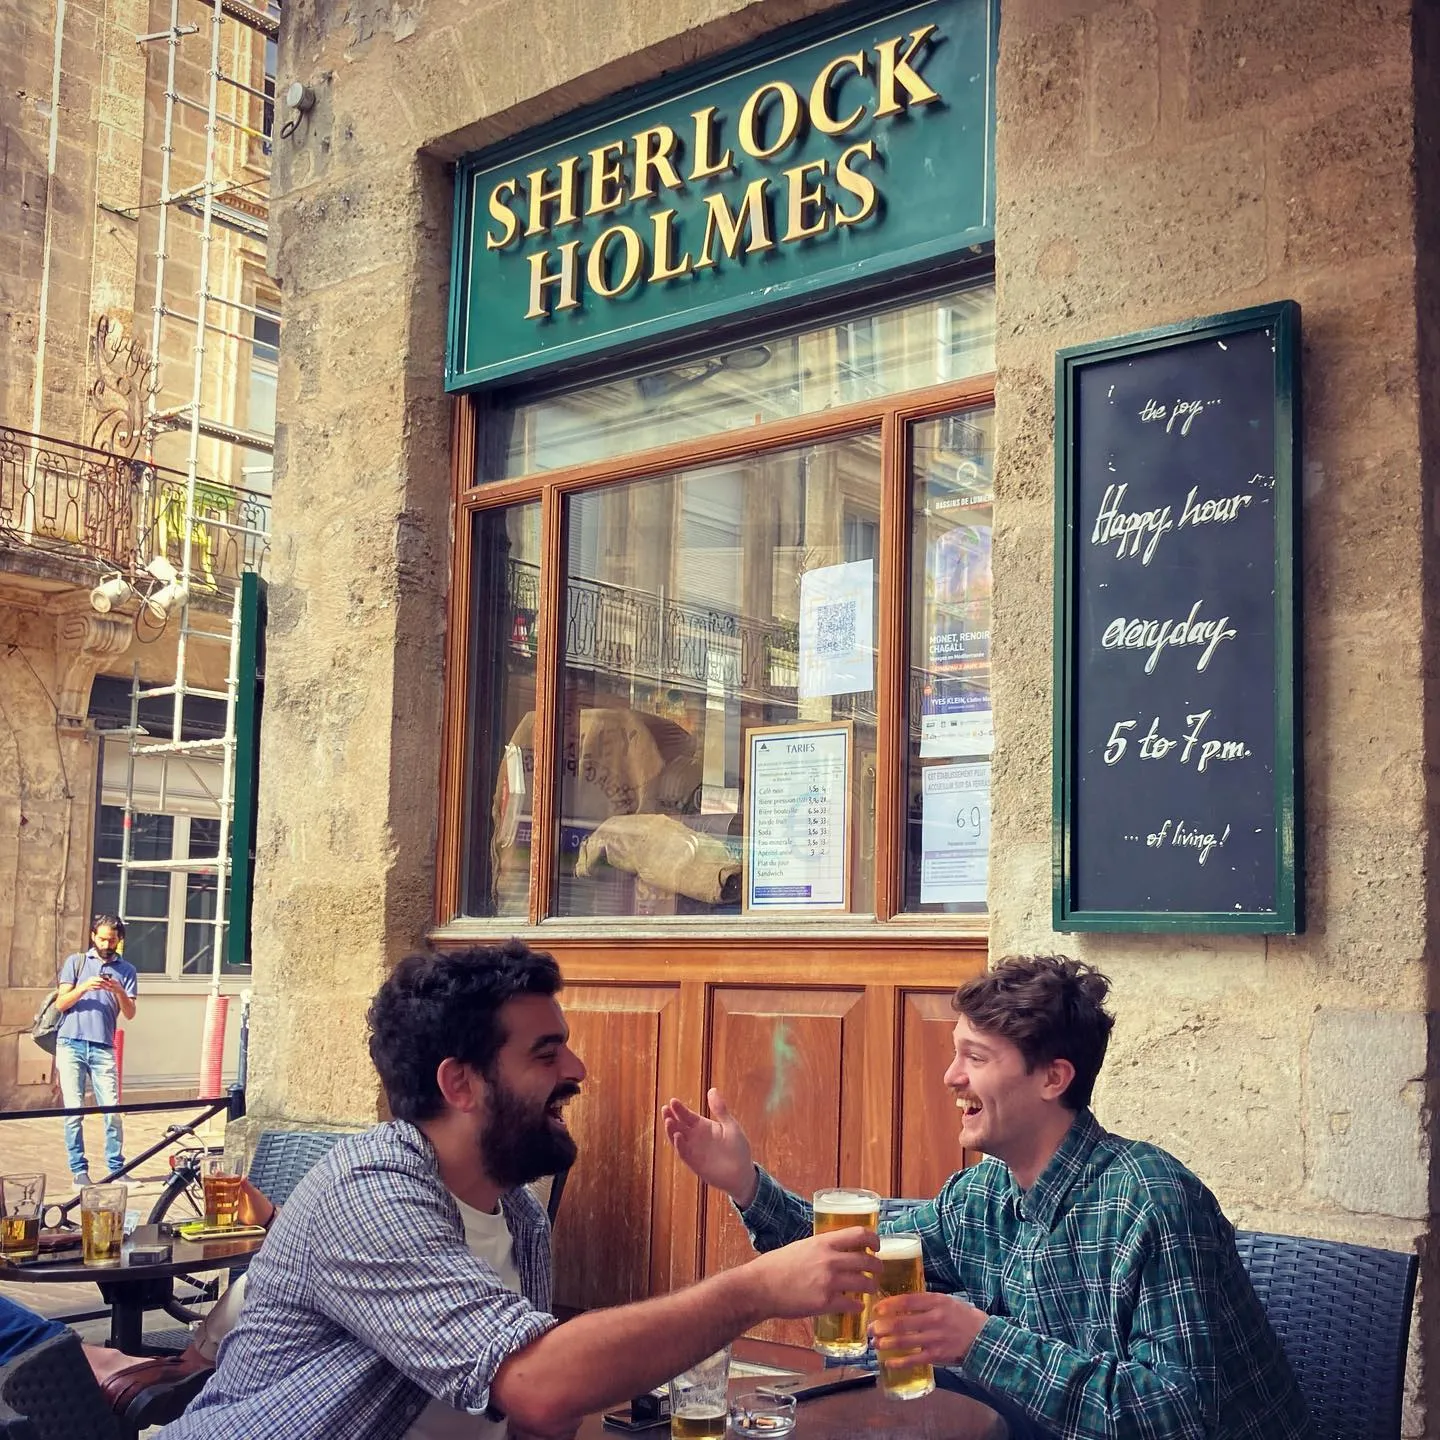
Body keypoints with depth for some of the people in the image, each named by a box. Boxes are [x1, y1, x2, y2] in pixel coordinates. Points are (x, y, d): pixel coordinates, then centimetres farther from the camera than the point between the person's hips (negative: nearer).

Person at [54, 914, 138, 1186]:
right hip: (71, 1045, 0)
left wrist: (119, 992, -16)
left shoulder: (126, 971, 12)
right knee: (74, 1112, -3)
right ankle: (79, 1171, 4)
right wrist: (85, 987, -14)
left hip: (103, 1049, 1)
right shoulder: (76, 962, 10)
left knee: (112, 1111, -6)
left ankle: (116, 1170, 2)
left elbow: (130, 1014, 4)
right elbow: (61, 1004, 3)